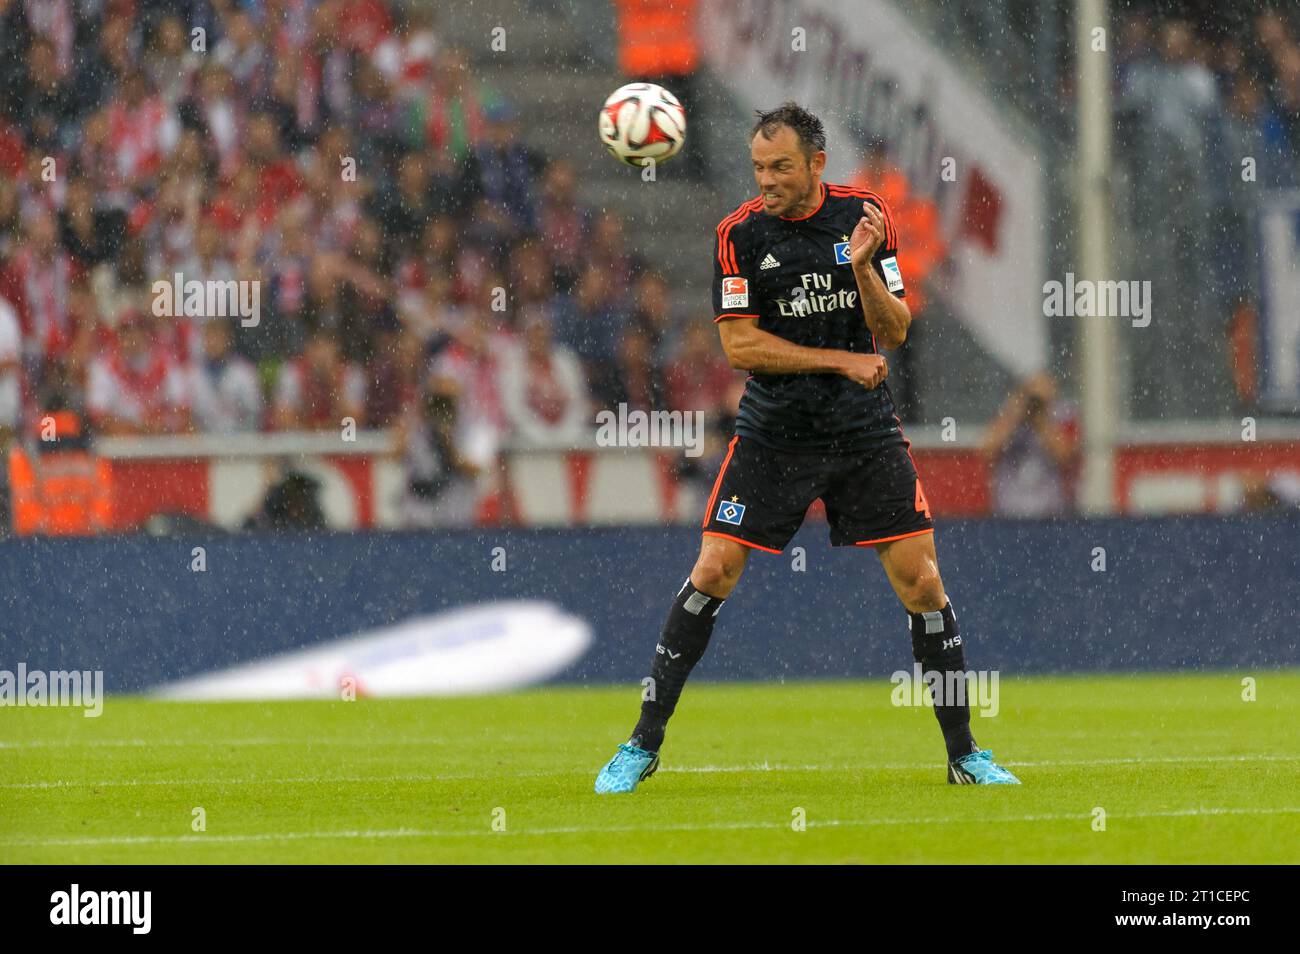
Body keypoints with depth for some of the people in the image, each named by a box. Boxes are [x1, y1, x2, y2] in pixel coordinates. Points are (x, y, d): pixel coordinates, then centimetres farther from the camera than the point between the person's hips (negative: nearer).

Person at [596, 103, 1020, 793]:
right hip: (773, 432, -1)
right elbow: (740, 344, -9)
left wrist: (863, 269, -21)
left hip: (865, 430, 1)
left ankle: (963, 752, 8)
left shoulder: (863, 215, -1)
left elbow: (894, 333, -2)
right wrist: (843, 361, -12)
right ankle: (643, 745, 2)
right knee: (713, 571, -8)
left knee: (920, 581, -4)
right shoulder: (740, 233, -6)